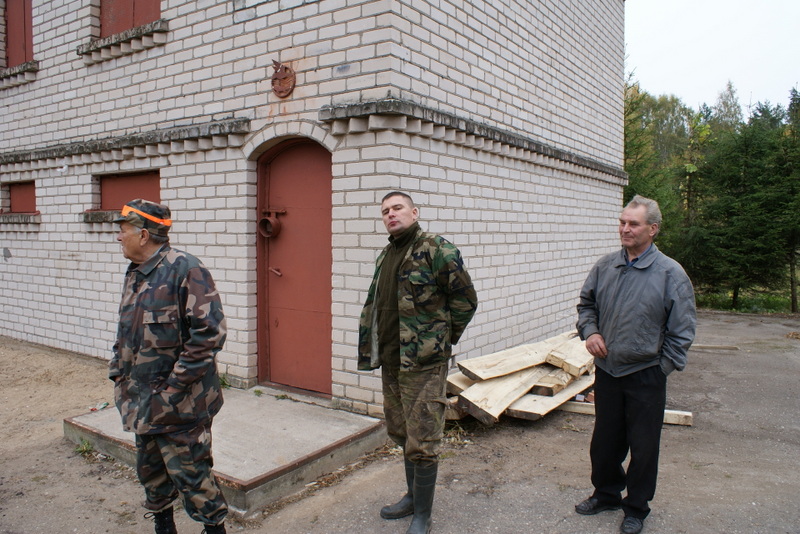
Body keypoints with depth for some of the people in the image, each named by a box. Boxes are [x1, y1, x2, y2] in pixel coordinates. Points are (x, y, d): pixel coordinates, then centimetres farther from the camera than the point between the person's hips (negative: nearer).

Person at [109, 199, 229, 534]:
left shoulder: (184, 270, -18)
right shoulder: (134, 274, 11)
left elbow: (209, 333, -23)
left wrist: (174, 387, -20)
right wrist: (118, 374, 13)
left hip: (180, 405, -9)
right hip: (143, 402, 9)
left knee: (190, 473, 2)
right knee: (150, 470, 21)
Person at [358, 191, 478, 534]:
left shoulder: (436, 249, -12)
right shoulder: (385, 256, 13)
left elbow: (466, 299, -11)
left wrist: (445, 337, -3)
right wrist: (375, 349, 15)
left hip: (424, 363, -8)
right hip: (390, 361, 8)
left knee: (421, 442, 0)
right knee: (402, 434, 20)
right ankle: (413, 496, 39)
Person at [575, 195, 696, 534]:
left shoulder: (670, 273, -11)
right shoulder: (605, 267, 1)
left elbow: (681, 330, -7)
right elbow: (586, 304, 15)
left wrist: (663, 368, -8)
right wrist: (589, 331, -2)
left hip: (645, 376, -4)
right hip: (606, 370, 4)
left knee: (643, 447, 10)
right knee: (604, 440, 18)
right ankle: (606, 494, 40)